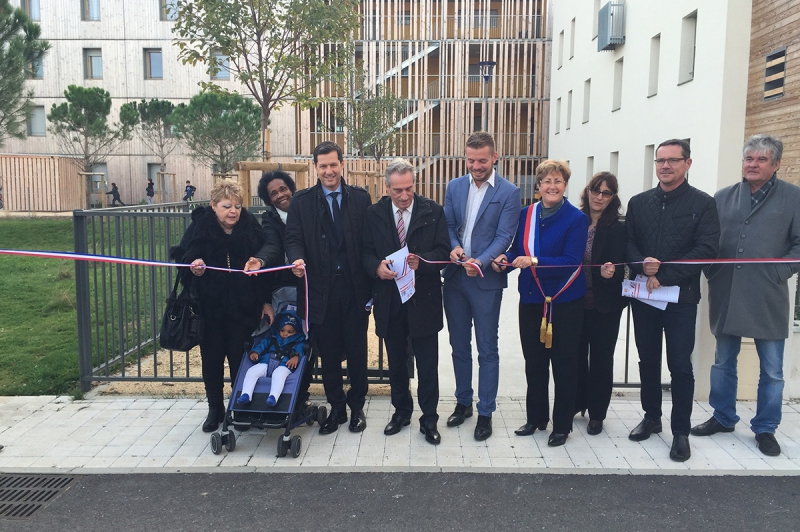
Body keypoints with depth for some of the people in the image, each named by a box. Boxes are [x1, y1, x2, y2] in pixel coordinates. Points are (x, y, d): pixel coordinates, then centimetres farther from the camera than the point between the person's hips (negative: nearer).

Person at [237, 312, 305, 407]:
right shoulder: (272, 338, 31)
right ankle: (246, 395, -30)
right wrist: (255, 352, -3)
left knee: (278, 374, -39)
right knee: (251, 371, -23)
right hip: (266, 363, 4)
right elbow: (262, 344, 20)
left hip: (284, 365, -4)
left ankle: (273, 397, -56)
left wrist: (296, 356, -23)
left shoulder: (297, 342, 21)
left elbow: (299, 350, 1)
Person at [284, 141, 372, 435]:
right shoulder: (301, 200, 4)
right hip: (321, 289, 0)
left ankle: (357, 406, 28)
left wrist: (372, 285, -5)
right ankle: (336, 407, 28)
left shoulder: (360, 197, 4)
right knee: (328, 353, 11)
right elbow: (293, 238, 0)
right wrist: (297, 259, -24)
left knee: (357, 352, 9)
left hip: (355, 287, 0)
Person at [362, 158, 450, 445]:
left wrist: (421, 261, -24)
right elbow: (366, 251, 3)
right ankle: (401, 411, 34)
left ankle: (429, 419, 21)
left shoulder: (433, 211, -2)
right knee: (396, 361, 16)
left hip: (423, 299, -2)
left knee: (428, 364, 5)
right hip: (389, 299, 2)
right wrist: (377, 266, -18)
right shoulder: (374, 213, 3)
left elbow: (443, 250, -6)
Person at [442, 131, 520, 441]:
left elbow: (504, 237, -11)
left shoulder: (508, 192, -6)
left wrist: (480, 262, -26)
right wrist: (453, 247, -13)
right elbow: (448, 225, 9)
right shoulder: (454, 186, 8)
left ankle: (485, 412, 18)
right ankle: (463, 402, 31)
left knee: (487, 349, 5)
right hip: (454, 277, 4)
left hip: (486, 280, -4)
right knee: (459, 345, 15)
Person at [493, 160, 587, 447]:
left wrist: (534, 261, -26)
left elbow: (571, 261, -18)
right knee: (534, 361, 14)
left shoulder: (576, 219, -10)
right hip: (531, 299, 5)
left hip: (565, 301, -4)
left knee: (563, 364, 7)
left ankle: (562, 425, 23)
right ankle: (536, 417, 32)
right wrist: (505, 258, -8)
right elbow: (518, 250, 13)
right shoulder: (526, 214, 6)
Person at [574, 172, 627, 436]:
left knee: (600, 358, 9)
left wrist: (610, 272, -33)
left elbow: (619, 268, -12)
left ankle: (597, 414, 23)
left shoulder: (617, 229, -8)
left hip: (604, 305, -3)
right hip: (575, 302, 3)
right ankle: (577, 403, 32)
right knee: (576, 354, 13)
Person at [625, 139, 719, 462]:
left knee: (680, 365, 1)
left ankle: (681, 431, 13)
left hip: (681, 296, -4)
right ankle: (652, 417, 29)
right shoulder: (638, 203, 10)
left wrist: (663, 277, -17)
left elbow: (705, 250, -12)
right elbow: (628, 243, 6)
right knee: (648, 359, 13)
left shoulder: (702, 203, -2)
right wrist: (642, 265, -16)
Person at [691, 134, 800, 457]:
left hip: (768, 299, -2)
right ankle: (723, 418, 31)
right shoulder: (723, 198, 8)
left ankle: (765, 429, 24)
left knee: (771, 369, 8)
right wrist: (712, 272, -4)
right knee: (723, 363, 14)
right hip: (725, 297, 2)